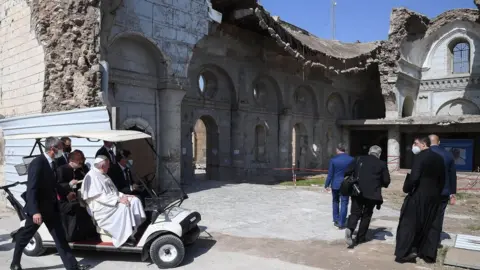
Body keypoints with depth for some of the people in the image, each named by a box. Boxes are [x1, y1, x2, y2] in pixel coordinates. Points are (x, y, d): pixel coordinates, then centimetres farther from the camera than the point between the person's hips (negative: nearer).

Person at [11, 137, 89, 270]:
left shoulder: (52, 163, 6)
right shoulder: (37, 163, -20)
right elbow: (31, 188, -25)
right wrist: (35, 211, -30)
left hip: (50, 207, 8)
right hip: (38, 208, -7)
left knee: (60, 237, 6)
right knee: (25, 237, 12)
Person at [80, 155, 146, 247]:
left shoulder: (104, 176, 18)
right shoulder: (92, 176, -13)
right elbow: (99, 197, -22)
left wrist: (123, 196, 2)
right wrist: (118, 199, -27)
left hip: (112, 201, 9)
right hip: (100, 207, -9)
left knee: (134, 200, -7)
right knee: (123, 207, -32)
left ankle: (135, 230, -11)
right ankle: (125, 237, -25)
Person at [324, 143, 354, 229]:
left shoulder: (333, 160, -10)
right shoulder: (351, 159, -6)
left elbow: (330, 174, -6)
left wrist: (327, 184, 3)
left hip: (335, 184, 0)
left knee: (335, 202, 19)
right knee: (344, 204, 5)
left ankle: (336, 220, 24)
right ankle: (341, 223, 3)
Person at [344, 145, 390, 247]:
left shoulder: (359, 159, 5)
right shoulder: (382, 164, 3)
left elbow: (347, 172, 1)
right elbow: (387, 181, 3)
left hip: (358, 191, 1)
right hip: (372, 193, -1)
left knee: (355, 213, 4)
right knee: (366, 215, 13)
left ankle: (350, 229, -23)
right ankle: (360, 237, 17)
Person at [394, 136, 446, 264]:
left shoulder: (420, 157, -16)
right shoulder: (439, 158, 8)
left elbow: (414, 177, -25)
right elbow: (442, 179, 12)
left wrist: (406, 189, -9)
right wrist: (437, 193, 20)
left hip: (418, 196, -7)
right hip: (433, 197, 8)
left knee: (409, 223, 2)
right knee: (429, 224, 16)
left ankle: (406, 253, 3)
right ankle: (429, 254, 21)